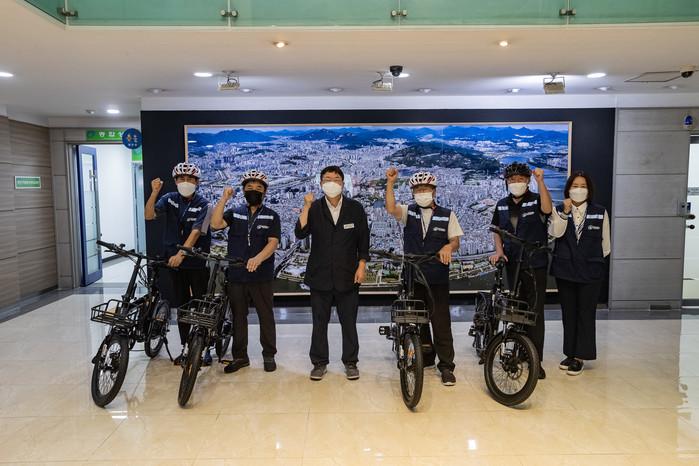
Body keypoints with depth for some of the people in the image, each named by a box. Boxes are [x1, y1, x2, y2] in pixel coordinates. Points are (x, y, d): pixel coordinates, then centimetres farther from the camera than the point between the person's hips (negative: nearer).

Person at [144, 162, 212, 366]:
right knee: (182, 306, 12)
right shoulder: (170, 199, 3)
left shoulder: (203, 205, -8)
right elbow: (149, 215, -9)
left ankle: (205, 348, 16)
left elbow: (196, 232, -19)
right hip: (174, 263, 3)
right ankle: (185, 347, 24)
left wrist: (181, 254, -31)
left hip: (197, 264, -3)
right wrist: (154, 192, -21)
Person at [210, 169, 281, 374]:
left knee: (266, 316, 5)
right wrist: (223, 199, -13)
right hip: (236, 275, 2)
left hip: (262, 276, -2)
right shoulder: (234, 213, 9)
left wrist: (257, 259, -26)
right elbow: (215, 224, -8)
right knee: (238, 317, 10)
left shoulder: (271, 216, 4)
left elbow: (273, 242, -9)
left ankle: (269, 355, 18)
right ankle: (240, 356, 22)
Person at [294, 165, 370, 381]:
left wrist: (361, 266, -3)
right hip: (320, 276, 1)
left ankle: (350, 362, 23)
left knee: (349, 322, 9)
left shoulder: (355, 208, 2)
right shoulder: (314, 208, 2)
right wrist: (306, 207, -19)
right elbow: (300, 234, -13)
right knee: (319, 323, 9)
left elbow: (363, 240, 4)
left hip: (348, 276, 0)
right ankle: (320, 363, 23)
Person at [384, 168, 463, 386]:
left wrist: (448, 247, -23)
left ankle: (446, 366, 6)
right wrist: (390, 183, -23)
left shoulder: (447, 215, 5)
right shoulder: (408, 212, 5)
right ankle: (425, 358, 28)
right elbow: (391, 208, -15)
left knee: (441, 321, -2)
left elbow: (455, 240, -1)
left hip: (438, 278, -2)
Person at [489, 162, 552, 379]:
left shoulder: (536, 200, -4)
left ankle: (536, 361, 3)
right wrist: (499, 250, 0)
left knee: (535, 312, -3)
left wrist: (540, 181, -31)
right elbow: (497, 231, 17)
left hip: (535, 265, -4)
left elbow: (547, 209, -26)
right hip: (512, 264, 4)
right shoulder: (502, 205, 9)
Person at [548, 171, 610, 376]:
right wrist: (565, 212, -21)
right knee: (568, 313, 9)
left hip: (590, 271, -1)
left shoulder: (600, 212, 2)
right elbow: (555, 232, -14)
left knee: (586, 314, 0)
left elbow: (605, 242, 9)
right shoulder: (559, 210, 3)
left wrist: (595, 259, 10)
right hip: (565, 269, 2)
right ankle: (571, 353, 20)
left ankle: (580, 356, 8)